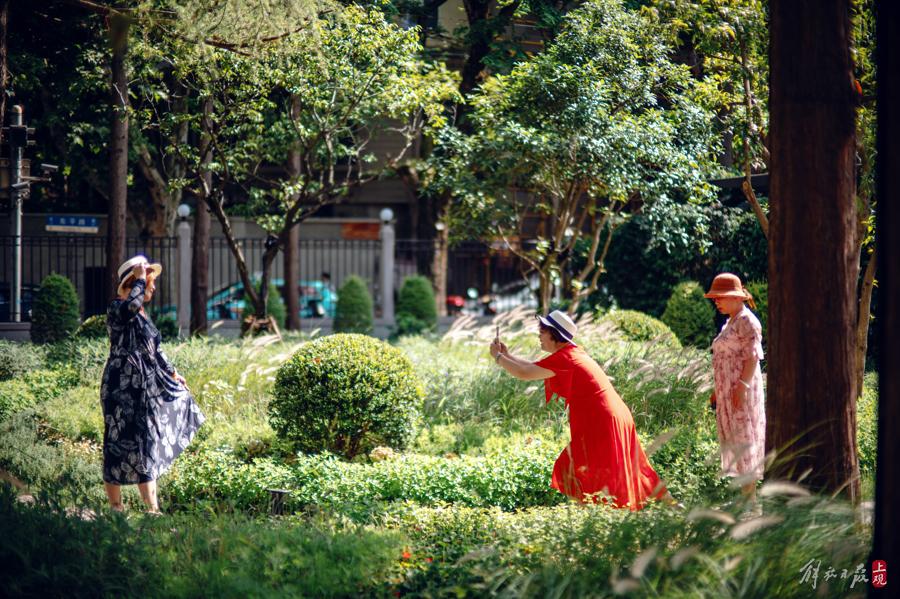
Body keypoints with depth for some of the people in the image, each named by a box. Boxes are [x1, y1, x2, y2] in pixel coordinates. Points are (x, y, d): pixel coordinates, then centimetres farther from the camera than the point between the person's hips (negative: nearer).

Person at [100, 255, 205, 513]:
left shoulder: (142, 315, 17)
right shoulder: (116, 308, -10)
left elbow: (154, 350, 28)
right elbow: (131, 305, -35)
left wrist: (172, 372, 35)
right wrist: (139, 278, -20)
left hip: (146, 387, 9)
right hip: (122, 388, -9)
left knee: (147, 445, 8)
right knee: (120, 443, -4)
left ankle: (152, 507, 9)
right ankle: (116, 506, 3)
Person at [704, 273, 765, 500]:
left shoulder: (747, 321, -11)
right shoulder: (730, 322, 18)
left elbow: (752, 357, -18)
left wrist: (742, 387, -24)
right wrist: (718, 390, 21)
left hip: (741, 390, -10)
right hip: (728, 391, 10)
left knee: (744, 439, -9)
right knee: (734, 439, 9)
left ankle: (750, 498, -9)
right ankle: (744, 496, 12)